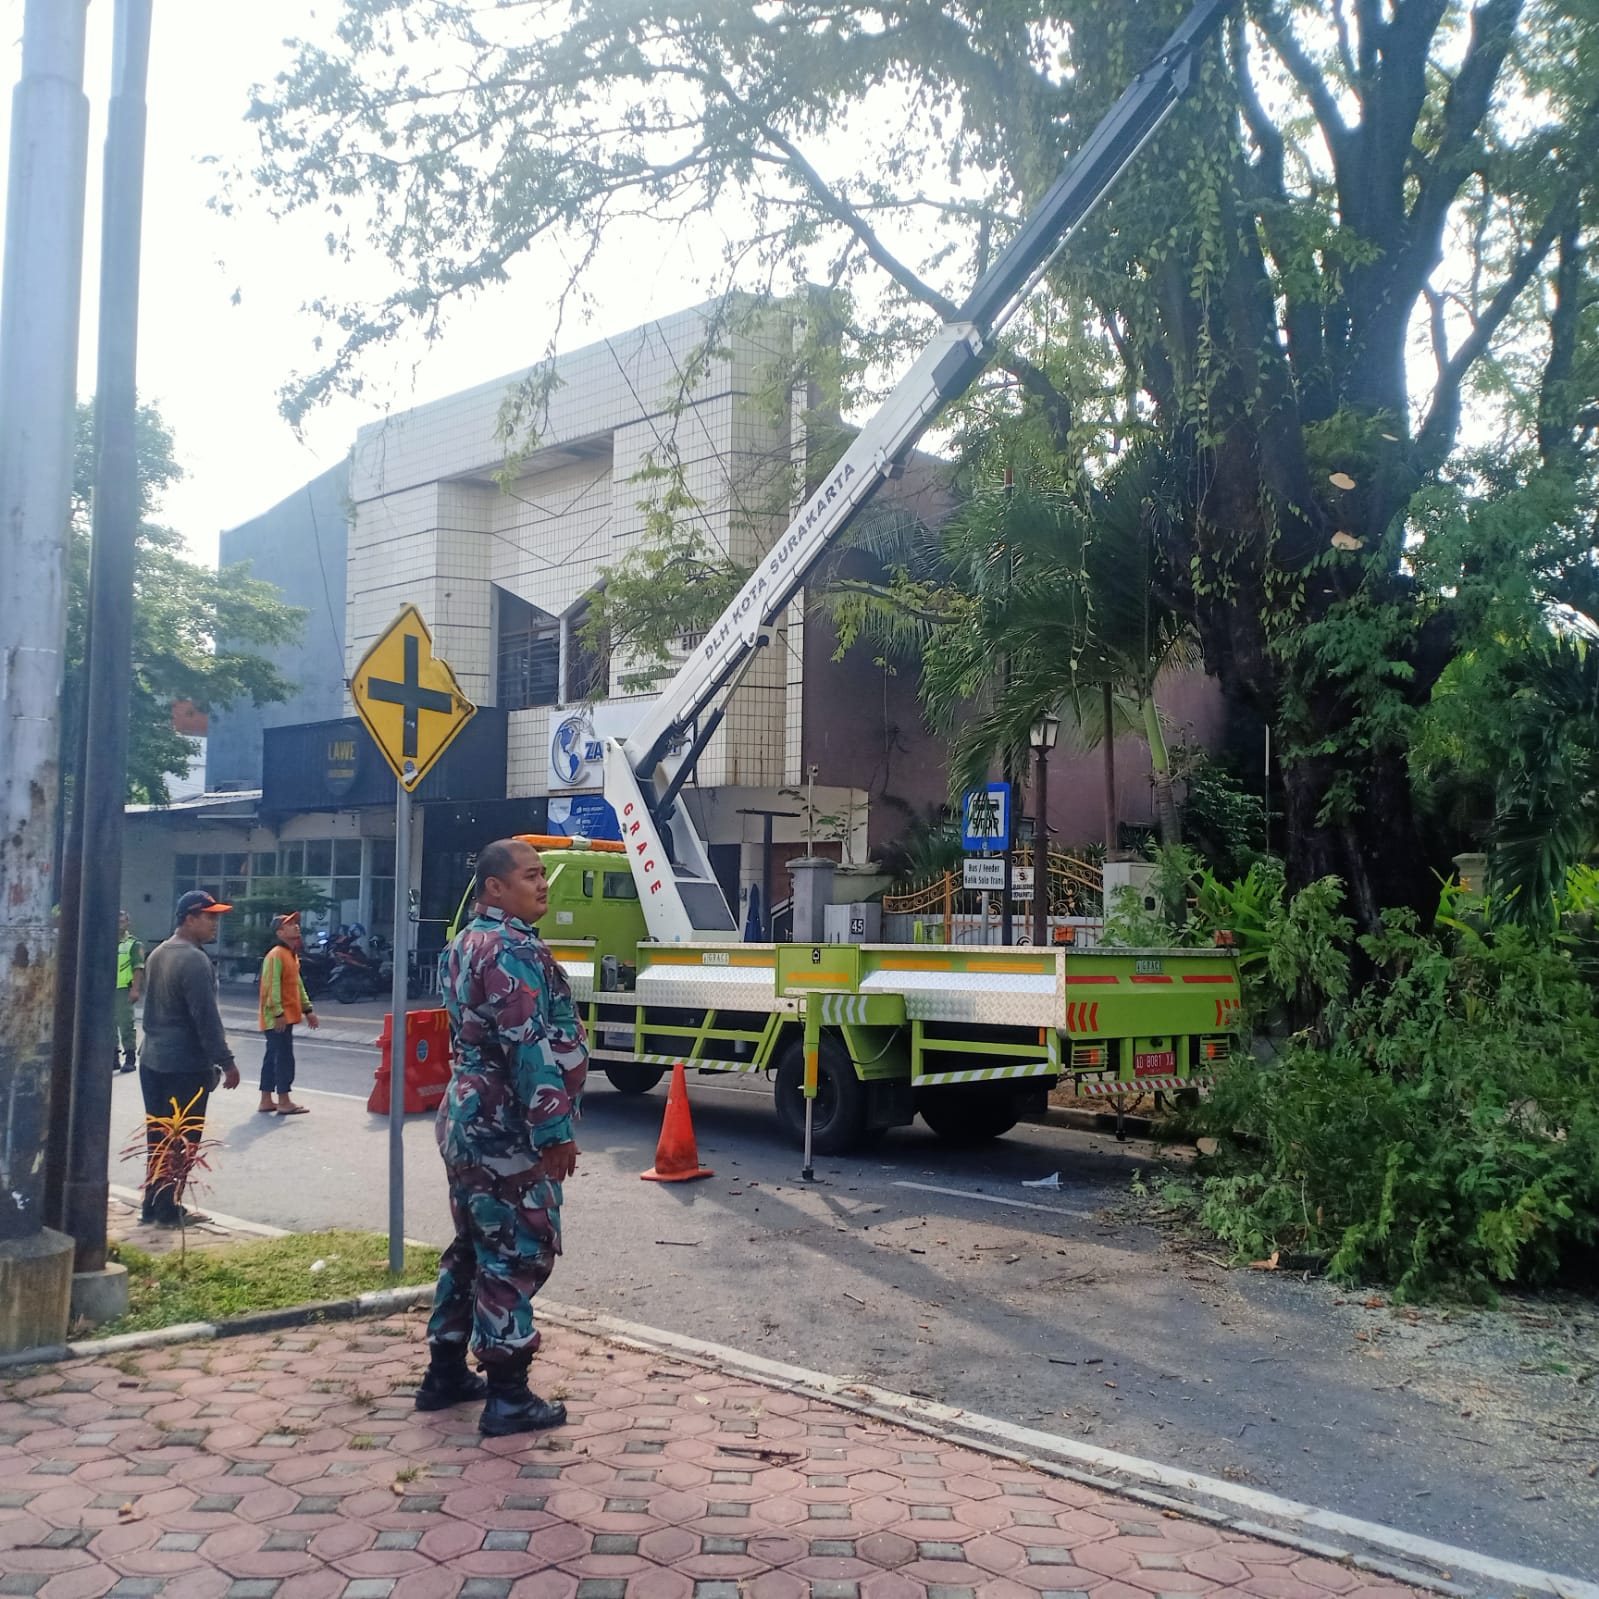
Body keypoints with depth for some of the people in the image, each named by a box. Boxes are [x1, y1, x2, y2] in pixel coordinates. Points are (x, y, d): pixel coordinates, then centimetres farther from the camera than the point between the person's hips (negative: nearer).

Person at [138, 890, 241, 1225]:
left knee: (157, 1137, 14)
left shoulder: (157, 954, 11)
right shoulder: (194, 960, -18)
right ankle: (169, 1210, 4)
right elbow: (206, 1018, -20)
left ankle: (153, 1204, 20)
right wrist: (225, 1062, -15)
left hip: (152, 1061, 9)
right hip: (186, 1066, -9)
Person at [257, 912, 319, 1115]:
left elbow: (297, 984, 22)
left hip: (287, 1016, 10)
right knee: (284, 1058, -7)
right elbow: (272, 986, -21)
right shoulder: (276, 955, -15)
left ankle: (266, 1101, 19)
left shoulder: (292, 955, 17)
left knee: (273, 1058, 13)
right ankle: (284, 1103, -2)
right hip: (278, 1018, -10)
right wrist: (278, 1013, -26)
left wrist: (307, 1009, 18)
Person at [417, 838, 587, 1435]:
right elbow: (530, 1049, -24)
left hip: (467, 1117, 10)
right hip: (506, 1128, -10)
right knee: (517, 1256, -3)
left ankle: (445, 1374, 27)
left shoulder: (464, 944, 14)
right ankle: (508, 1398, 3)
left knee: (475, 1246, 18)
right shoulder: (514, 950, -19)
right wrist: (555, 1132, -22)